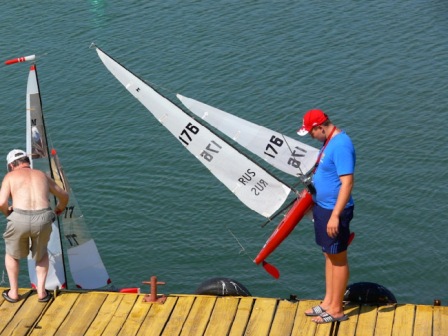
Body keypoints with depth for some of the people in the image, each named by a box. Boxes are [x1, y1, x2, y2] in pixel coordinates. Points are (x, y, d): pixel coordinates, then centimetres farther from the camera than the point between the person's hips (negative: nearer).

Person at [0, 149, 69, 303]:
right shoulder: (42, 175, 24)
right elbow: (64, 196, 37)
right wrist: (59, 210, 57)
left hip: (19, 219, -2)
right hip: (43, 219, 2)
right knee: (41, 254, 30)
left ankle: (13, 293, 29)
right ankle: (41, 291, 23)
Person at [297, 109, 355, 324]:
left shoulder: (341, 145, -23)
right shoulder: (329, 141, 7)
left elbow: (347, 183, -27)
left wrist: (335, 215, -29)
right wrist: (315, 203, 25)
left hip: (334, 211, -10)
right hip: (322, 207, 10)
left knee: (338, 259, 3)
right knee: (329, 256, 17)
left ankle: (336, 310, 13)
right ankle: (328, 302, 29)